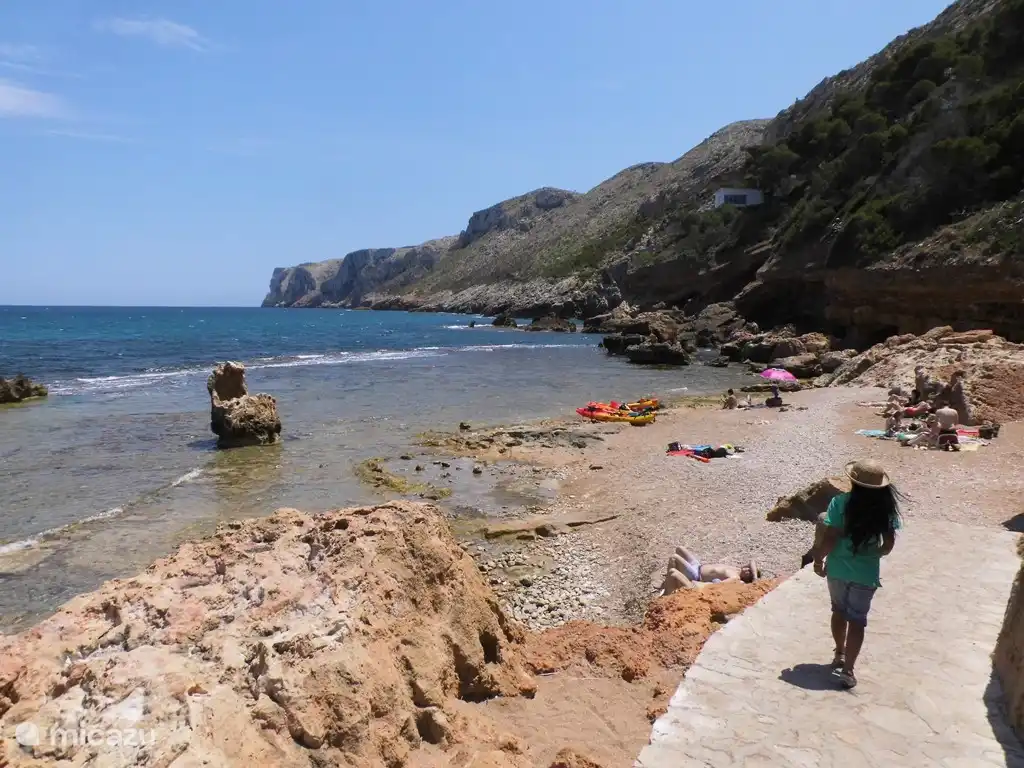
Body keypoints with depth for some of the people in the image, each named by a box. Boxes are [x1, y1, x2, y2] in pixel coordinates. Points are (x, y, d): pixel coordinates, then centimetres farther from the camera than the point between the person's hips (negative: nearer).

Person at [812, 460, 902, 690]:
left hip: (838, 568, 1)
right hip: (866, 574, 0)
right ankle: (847, 670, 7)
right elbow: (889, 545, -4)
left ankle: (840, 655, 38)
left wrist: (819, 560, 0)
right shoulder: (886, 507, -9)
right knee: (857, 620, 9)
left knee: (839, 611, 23)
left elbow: (829, 539, -16)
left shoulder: (841, 503, -15)